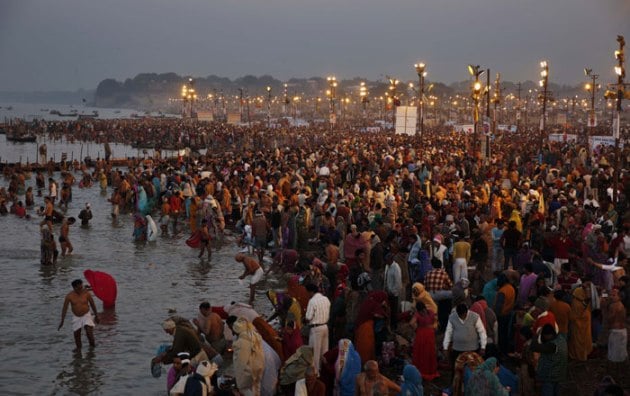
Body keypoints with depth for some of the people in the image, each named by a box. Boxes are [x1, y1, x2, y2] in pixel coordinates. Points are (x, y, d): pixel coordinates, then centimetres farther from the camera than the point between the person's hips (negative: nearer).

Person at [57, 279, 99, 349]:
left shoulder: (87, 293, -13)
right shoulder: (69, 296, -13)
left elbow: (92, 305, -1)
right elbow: (64, 308, -6)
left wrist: (96, 316, 7)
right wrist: (62, 321, -6)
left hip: (86, 315, -2)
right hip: (76, 317, 2)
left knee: (89, 332, -16)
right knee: (76, 335, 5)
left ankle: (92, 345, 7)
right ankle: (78, 348, 25)